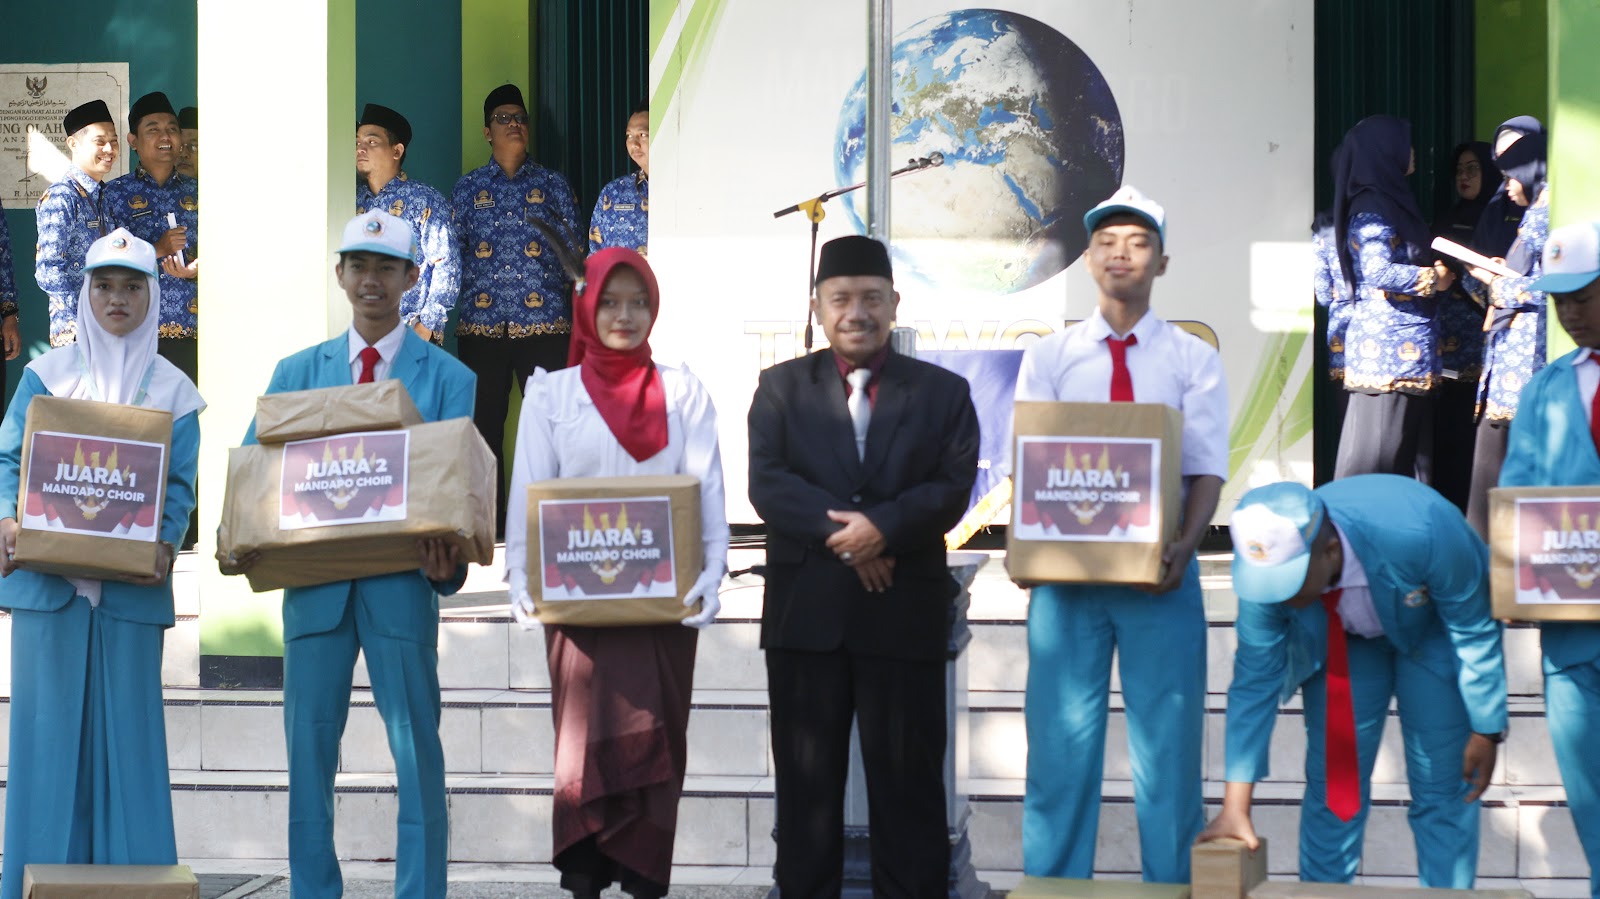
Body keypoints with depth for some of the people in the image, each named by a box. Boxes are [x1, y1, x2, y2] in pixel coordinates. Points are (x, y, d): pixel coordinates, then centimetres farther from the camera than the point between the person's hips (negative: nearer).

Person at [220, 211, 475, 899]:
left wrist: (447, 558, -22)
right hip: (312, 581, 3)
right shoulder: (297, 372, 12)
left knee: (417, 752, -1)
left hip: (401, 584, -3)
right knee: (308, 751, 8)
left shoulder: (448, 379, 4)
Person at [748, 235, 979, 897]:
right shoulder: (781, 387, 10)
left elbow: (952, 489, -3)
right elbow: (767, 484, -3)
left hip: (905, 612, -1)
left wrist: (884, 526, -19)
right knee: (806, 778, 5)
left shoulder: (942, 391, 9)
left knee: (907, 775, 2)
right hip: (805, 611, 1)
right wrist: (844, 537, -16)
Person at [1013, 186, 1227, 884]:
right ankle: (1055, 885, 8)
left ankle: (1173, 885, 8)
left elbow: (1207, 467, -1)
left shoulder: (1193, 359, 7)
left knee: (1167, 744, 0)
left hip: (1159, 572, -1)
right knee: (1060, 741, 1)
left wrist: (1185, 545, -19)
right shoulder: (1047, 359, 10)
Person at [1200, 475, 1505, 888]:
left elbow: (1475, 635, -24)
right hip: (1338, 641, 2)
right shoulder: (1268, 569, -31)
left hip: (1435, 631, -2)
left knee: (1442, 789, -6)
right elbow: (1254, 683, -21)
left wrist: (1487, 730, -15)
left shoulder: (1419, 533, -42)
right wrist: (1236, 808, -21)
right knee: (1330, 782, 0)